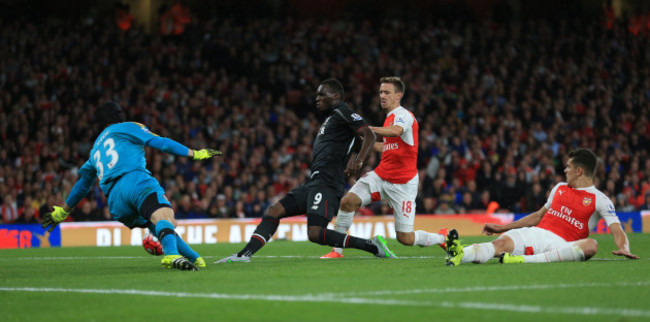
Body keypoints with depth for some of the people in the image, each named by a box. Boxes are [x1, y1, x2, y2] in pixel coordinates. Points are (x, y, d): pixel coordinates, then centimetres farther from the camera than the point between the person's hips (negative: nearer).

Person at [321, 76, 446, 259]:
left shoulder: (403, 115, -12)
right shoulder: (390, 118, 15)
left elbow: (395, 131, -36)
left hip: (403, 183, -7)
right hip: (381, 175, 7)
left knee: (405, 238, -5)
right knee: (347, 201, -16)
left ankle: (443, 238, 22)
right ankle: (337, 250, -6)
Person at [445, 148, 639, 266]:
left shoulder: (600, 200, 7)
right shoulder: (559, 188, 25)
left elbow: (616, 229, -3)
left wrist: (624, 248, -27)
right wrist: (502, 228, 30)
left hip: (560, 243, -4)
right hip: (534, 233, 4)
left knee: (591, 245, -38)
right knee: (502, 242, -27)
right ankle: (459, 254, -58)